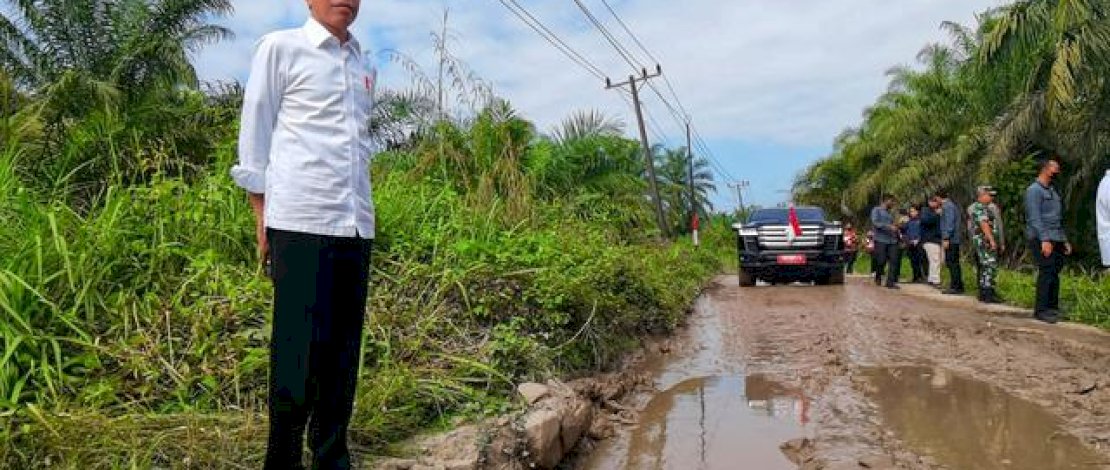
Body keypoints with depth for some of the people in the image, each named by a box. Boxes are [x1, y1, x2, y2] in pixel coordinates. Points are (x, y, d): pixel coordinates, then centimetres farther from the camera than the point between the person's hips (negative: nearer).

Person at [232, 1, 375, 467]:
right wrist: (261, 217, -2)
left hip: (357, 224, 5)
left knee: (343, 347, 8)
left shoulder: (364, 66, 19)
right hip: (299, 220, -5)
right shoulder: (280, 47, 4)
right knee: (299, 346, -2)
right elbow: (255, 133, 2)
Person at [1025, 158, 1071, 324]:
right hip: (1042, 239, -9)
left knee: (1055, 273, 9)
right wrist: (1044, 239, -22)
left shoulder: (1052, 191, 21)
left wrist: (1064, 240, 19)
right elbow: (1034, 218, -15)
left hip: (1056, 239, 9)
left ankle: (1052, 307, 15)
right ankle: (1041, 310, -8)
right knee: (1046, 272, -11)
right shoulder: (1034, 190, -6)